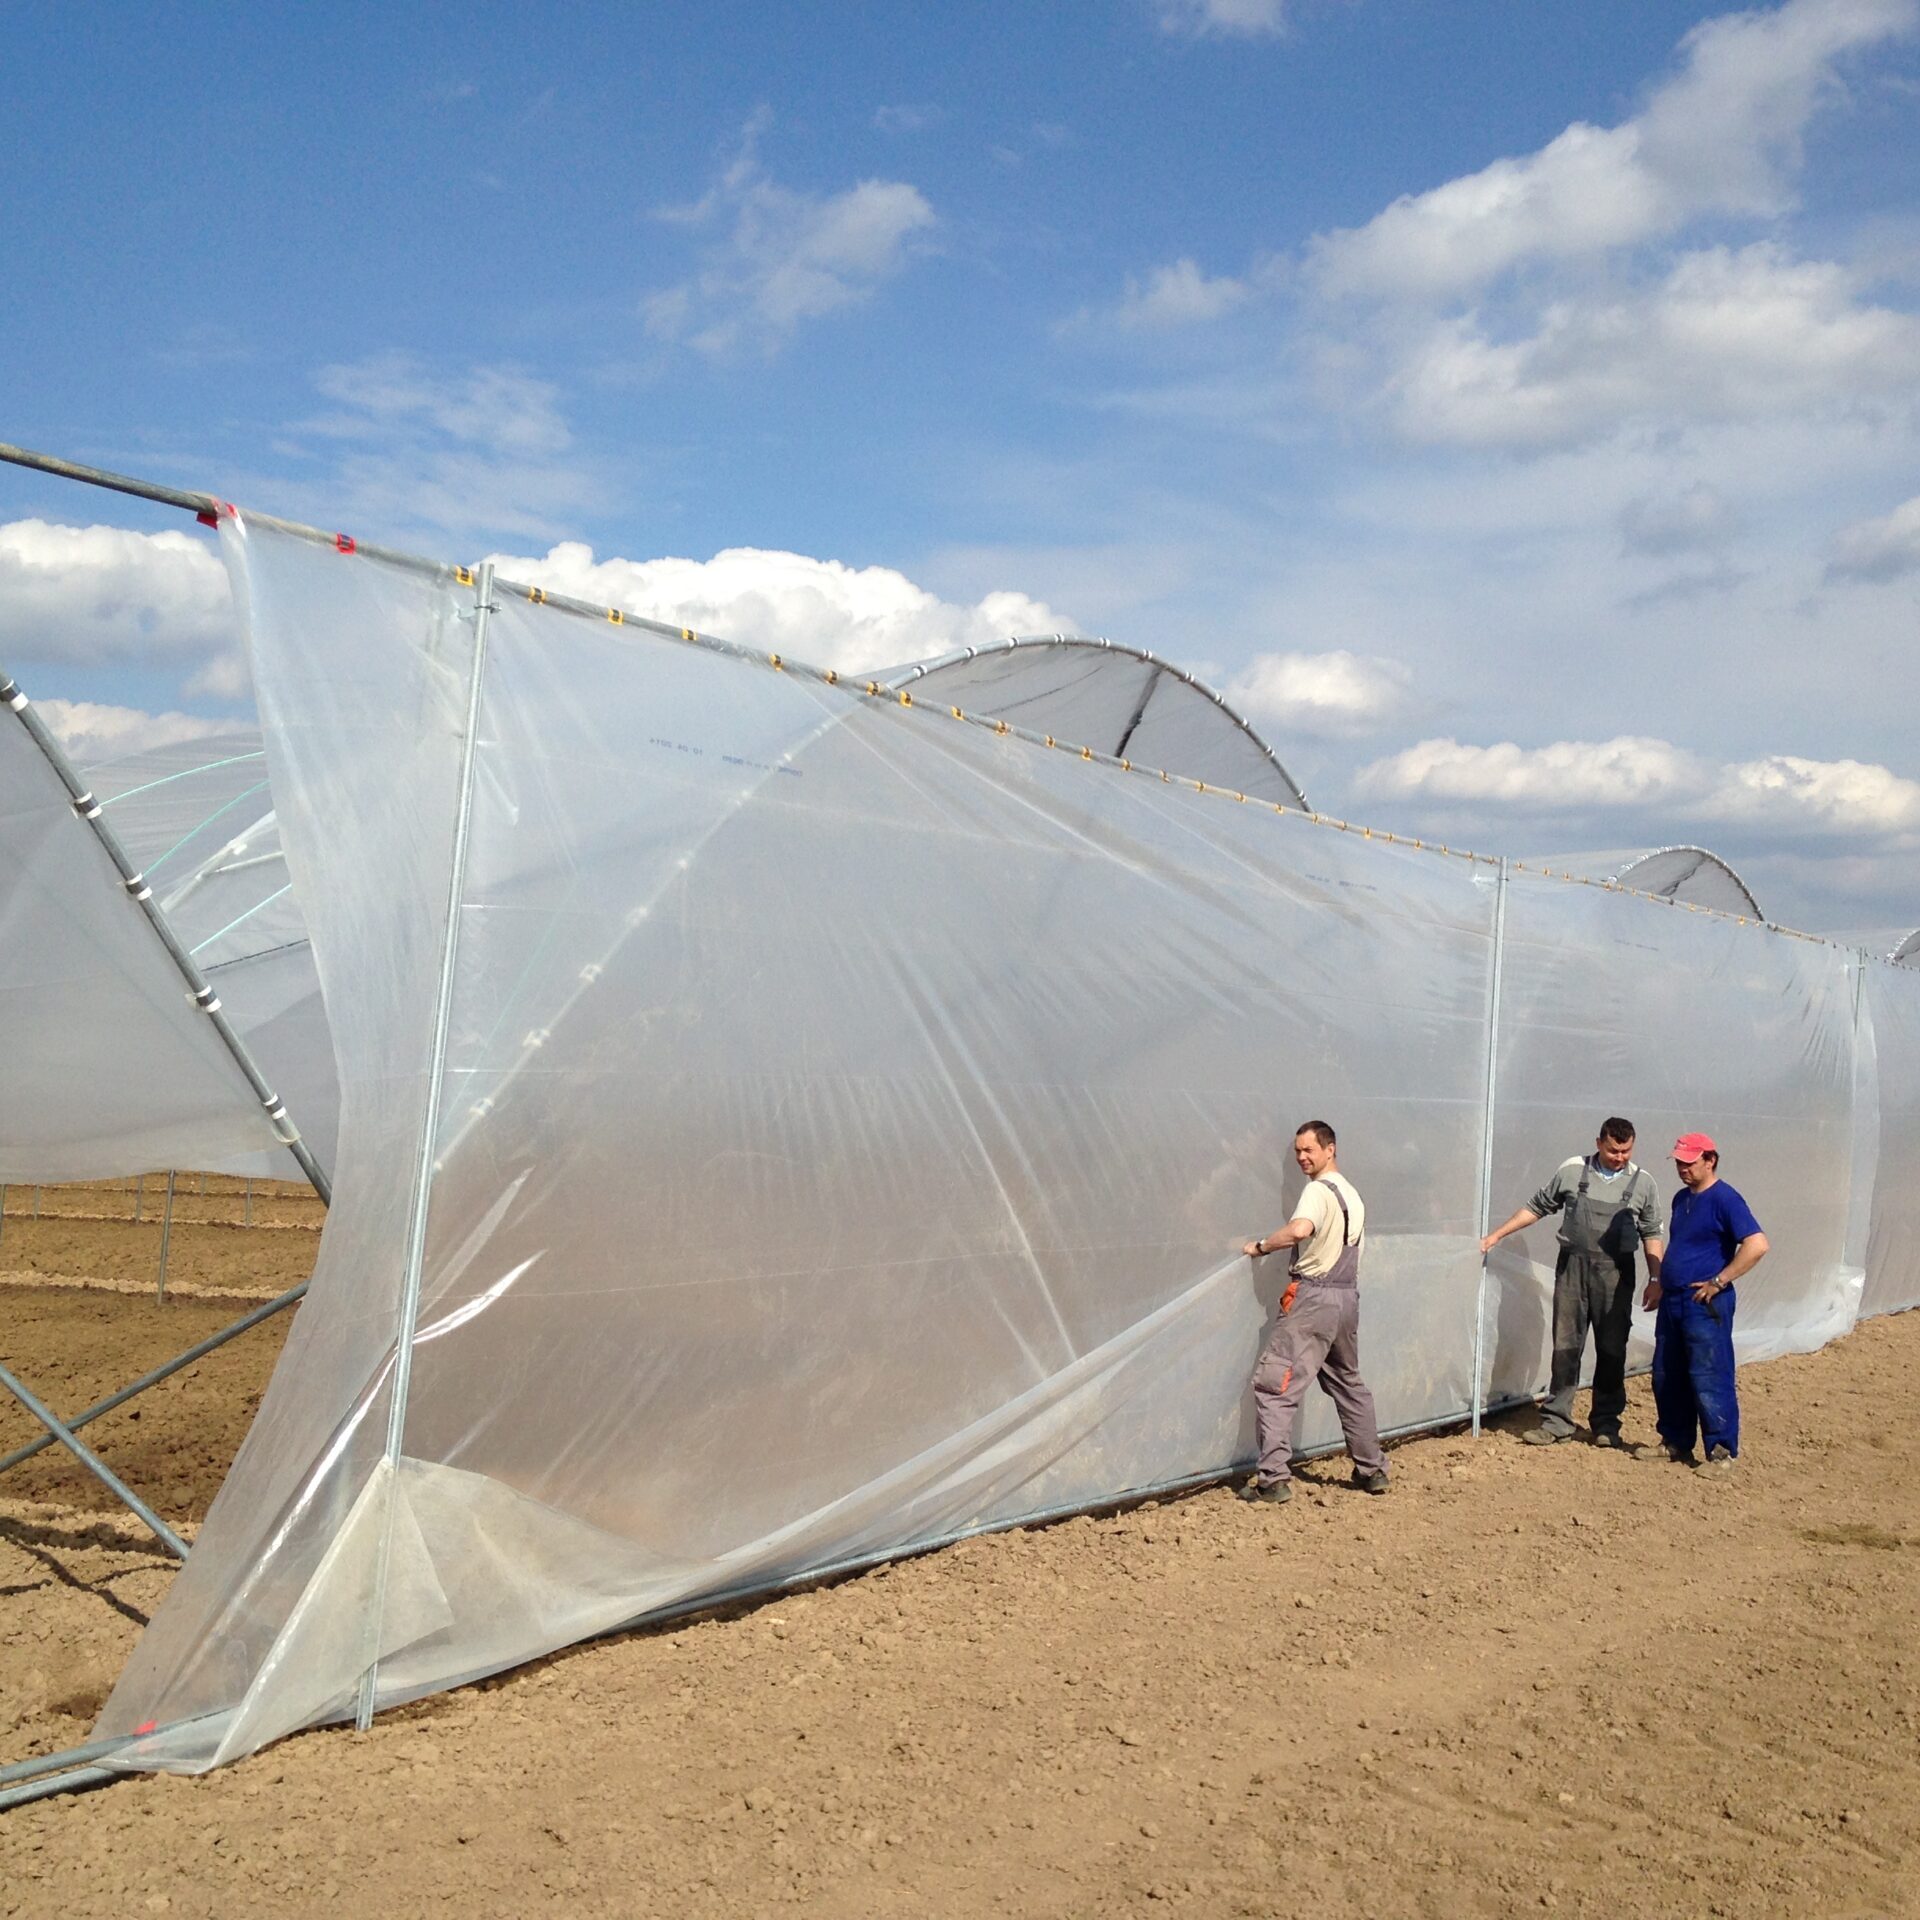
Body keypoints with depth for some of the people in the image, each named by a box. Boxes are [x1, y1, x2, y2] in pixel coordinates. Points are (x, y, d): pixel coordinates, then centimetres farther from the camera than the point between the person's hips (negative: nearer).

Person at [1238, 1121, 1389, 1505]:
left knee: (1274, 1383, -9)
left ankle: (1273, 1478, -15)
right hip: (1347, 1296, 9)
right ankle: (1372, 1470, 26)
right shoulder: (1352, 1194, 18)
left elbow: (1299, 1229, -31)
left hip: (1313, 1297, -9)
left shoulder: (1319, 1190, -12)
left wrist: (1261, 1246, -18)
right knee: (1348, 1383, 21)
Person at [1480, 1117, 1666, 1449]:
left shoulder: (1643, 1183, 3)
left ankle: (1606, 1425, 14)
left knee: (1612, 1350, 3)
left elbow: (1651, 1234, 9)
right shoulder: (1571, 1170, 2)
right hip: (1572, 1267, 0)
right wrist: (1496, 1235, 10)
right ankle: (1556, 1421, 8)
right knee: (1565, 1346, 2)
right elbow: (1537, 1207, 11)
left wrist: (1656, 1278, 1)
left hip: (1615, 1272, 0)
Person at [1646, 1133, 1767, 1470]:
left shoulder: (1725, 1199, -13)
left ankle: (1722, 1451, 3)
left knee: (1709, 1379, -6)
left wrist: (1719, 1282, -20)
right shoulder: (1682, 1199, 14)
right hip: (1672, 1303, 9)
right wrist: (1660, 1281, 19)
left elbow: (1757, 1245, -23)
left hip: (1705, 1306, -9)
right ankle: (1676, 1443, 25)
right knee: (1666, 1376, 13)